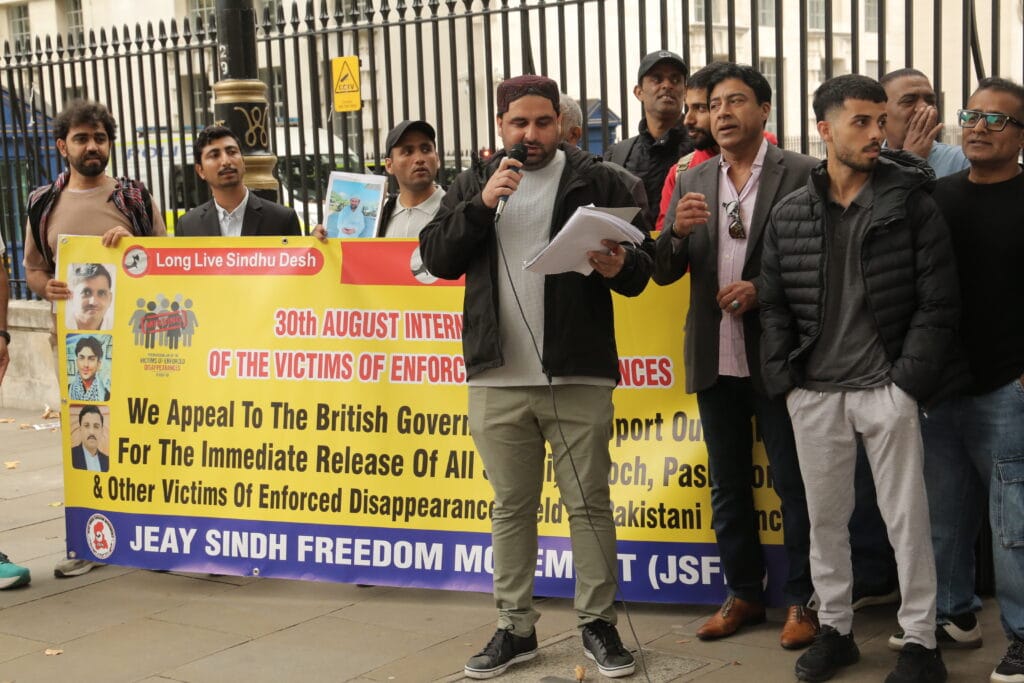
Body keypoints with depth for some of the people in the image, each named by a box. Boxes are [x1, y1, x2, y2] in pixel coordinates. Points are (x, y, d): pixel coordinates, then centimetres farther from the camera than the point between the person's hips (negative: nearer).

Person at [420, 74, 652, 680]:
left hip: (579, 377, -2)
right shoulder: (472, 185, 11)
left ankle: (599, 623, 17)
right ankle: (516, 628, 21)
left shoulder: (597, 182, 1)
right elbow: (437, 259, 2)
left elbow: (643, 265, 0)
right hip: (498, 379, 3)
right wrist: (480, 206, -10)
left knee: (590, 503, 5)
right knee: (512, 508, 11)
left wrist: (619, 267, -23)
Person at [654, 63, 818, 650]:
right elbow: (664, 273, 4)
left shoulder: (801, 174, -5)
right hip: (715, 357, 5)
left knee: (794, 483, 4)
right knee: (728, 485, 14)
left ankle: (802, 599, 18)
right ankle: (744, 594, 27)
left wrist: (763, 290, -20)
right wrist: (677, 231, -16)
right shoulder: (693, 183, 8)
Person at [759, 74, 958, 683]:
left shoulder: (911, 203, -3)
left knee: (907, 519, 3)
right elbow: (774, 305, 10)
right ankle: (835, 629, 27)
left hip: (886, 388, -3)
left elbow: (939, 301, -5)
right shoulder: (789, 215, 6)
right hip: (815, 393, 3)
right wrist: (785, 379, 0)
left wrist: (909, 379, -12)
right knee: (825, 517, 12)